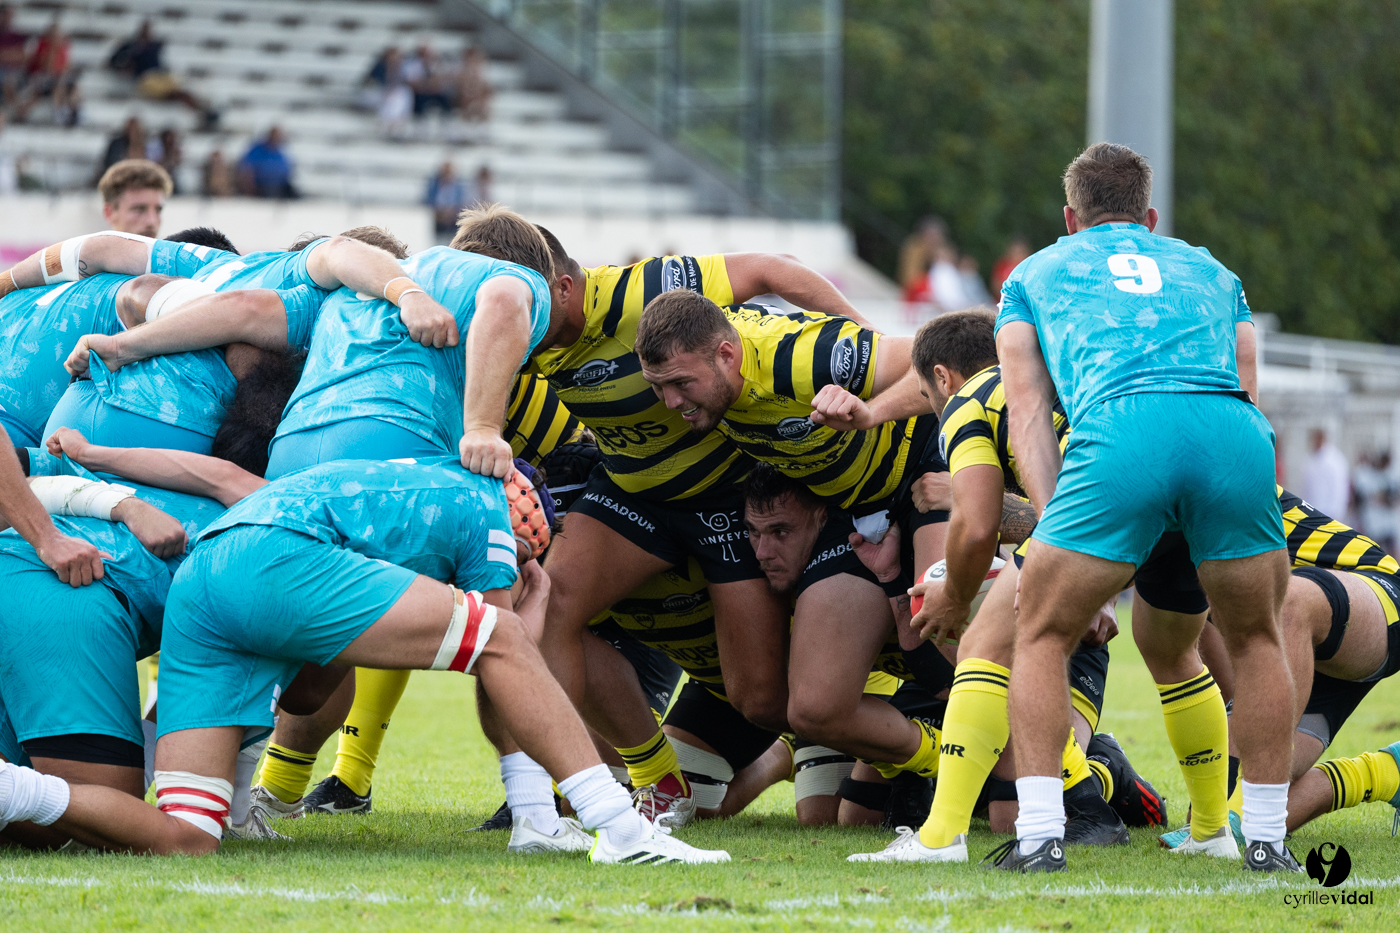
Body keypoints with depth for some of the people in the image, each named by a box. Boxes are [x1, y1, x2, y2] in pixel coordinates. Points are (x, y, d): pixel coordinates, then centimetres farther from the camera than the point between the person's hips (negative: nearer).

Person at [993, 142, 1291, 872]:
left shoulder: (1034, 275, 34)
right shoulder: (1210, 272, 39)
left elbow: (1027, 410, 21)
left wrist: (1053, 517, 13)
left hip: (1119, 433, -2)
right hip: (1235, 432, 2)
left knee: (1041, 637, 14)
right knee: (1256, 640, 23)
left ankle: (1040, 833, 2)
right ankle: (1266, 837, 19)